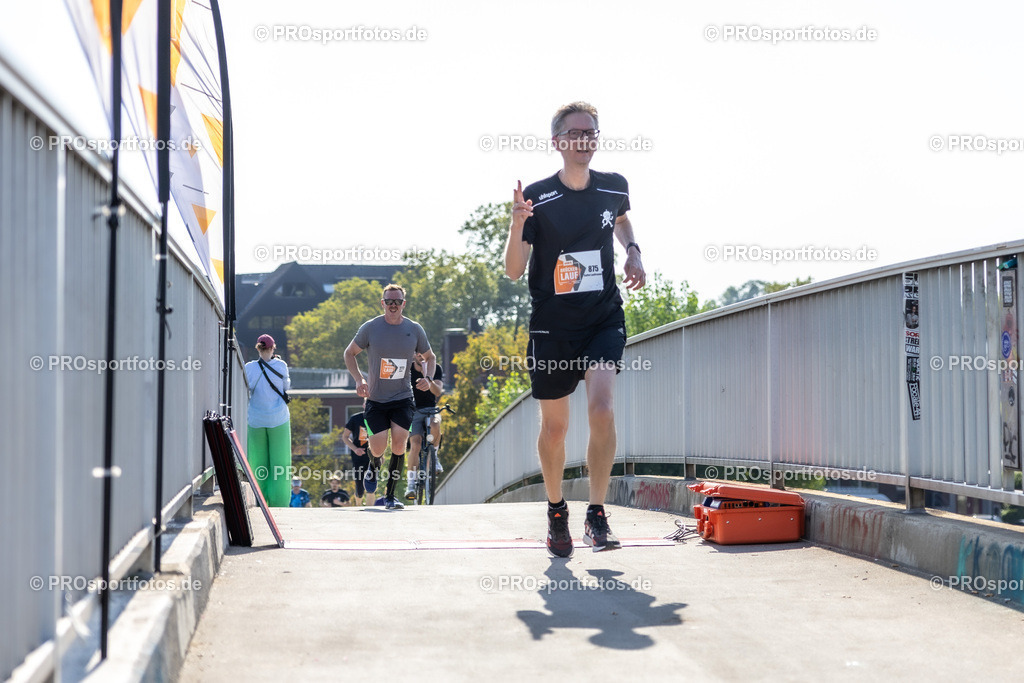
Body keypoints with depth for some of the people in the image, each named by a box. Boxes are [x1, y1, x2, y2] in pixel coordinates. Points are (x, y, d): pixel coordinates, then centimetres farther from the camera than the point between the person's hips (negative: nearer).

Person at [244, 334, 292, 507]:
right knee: (279, 462, 4)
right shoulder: (281, 366, -7)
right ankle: (278, 503, 0)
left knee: (258, 463, 9)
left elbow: (246, 392, 2)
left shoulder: (249, 367, -4)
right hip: (278, 420, -1)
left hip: (256, 420, 1)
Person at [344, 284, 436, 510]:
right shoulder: (370, 328, -4)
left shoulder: (415, 329, 1)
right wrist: (358, 379, -8)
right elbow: (349, 353, 8)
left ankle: (390, 495, -1)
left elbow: (429, 357, 17)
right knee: (378, 448, -10)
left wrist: (428, 379, -3)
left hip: (402, 398, 1)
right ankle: (375, 464, 30)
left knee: (399, 441, -15)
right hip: (376, 399, -1)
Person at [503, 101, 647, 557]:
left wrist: (633, 254, 7)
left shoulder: (614, 187, 1)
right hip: (551, 325, -1)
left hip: (604, 318, 1)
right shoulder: (537, 197, -9)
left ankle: (597, 515, -8)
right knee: (554, 426, 8)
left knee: (602, 409, -20)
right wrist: (518, 224, -27)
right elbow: (513, 271, -11)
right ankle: (556, 513, 30)